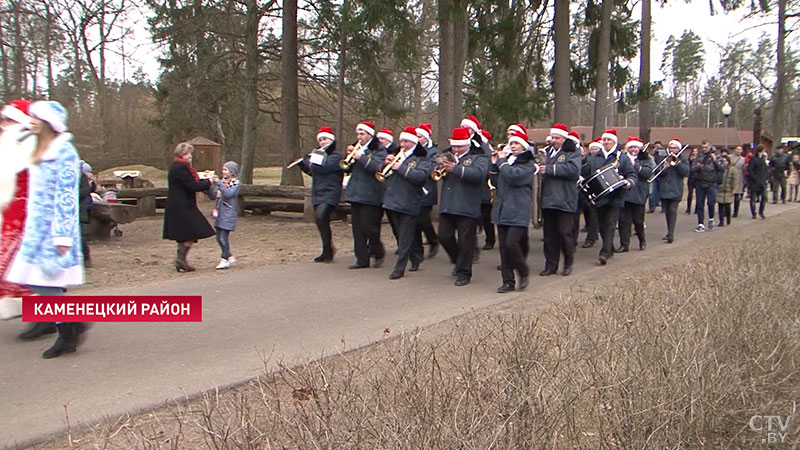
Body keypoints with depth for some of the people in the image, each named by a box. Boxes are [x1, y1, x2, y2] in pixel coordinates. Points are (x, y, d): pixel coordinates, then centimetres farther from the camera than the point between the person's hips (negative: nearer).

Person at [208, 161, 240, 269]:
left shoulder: (235, 183, -5)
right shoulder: (221, 182, 13)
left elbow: (228, 194, -23)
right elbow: (213, 196, 10)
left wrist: (218, 183, -24)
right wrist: (211, 185, -4)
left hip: (228, 214, -7)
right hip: (219, 213, 7)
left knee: (223, 237, -9)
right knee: (219, 238, 10)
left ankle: (224, 260, -1)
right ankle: (230, 257, 21)